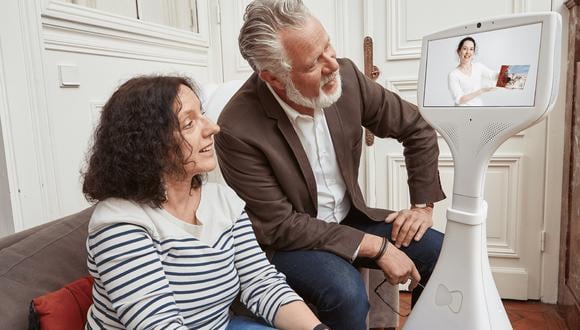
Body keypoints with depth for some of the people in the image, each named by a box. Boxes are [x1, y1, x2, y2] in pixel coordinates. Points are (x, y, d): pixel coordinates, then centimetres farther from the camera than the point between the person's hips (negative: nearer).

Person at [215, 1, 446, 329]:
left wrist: (424, 204, -1)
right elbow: (280, 226, -21)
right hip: (285, 240, -4)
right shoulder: (238, 129, -26)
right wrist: (374, 246, -22)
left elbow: (417, 128, 2)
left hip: (349, 217, 5)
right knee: (346, 292, -31)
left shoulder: (345, 76, -13)